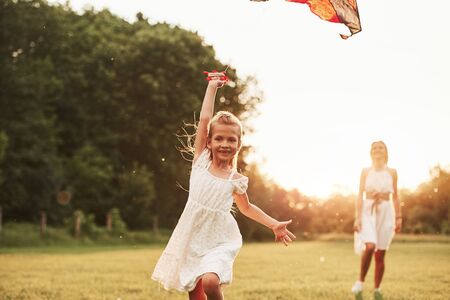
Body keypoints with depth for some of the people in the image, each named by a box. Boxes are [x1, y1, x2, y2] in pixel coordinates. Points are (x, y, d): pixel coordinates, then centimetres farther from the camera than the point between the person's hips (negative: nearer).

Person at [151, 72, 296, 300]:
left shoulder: (236, 180, -1)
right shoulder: (201, 161, -1)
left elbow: (246, 208, 18)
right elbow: (204, 119, -6)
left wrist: (274, 225, 12)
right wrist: (212, 86, -2)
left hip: (219, 241, -2)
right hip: (192, 239, 2)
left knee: (210, 281, -29)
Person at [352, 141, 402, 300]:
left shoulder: (391, 172, 8)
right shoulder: (366, 171, 5)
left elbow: (395, 197, 10)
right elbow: (360, 195, 1)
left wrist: (398, 217, 2)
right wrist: (357, 217, -7)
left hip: (385, 212, 2)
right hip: (368, 211, -2)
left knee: (380, 254, 2)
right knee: (370, 246, -24)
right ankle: (360, 282, -6)